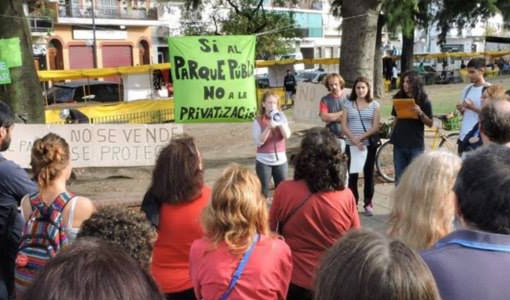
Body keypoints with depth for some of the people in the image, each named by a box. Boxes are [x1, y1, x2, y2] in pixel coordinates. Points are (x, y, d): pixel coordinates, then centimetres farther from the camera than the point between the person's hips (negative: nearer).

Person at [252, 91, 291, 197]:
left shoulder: (281, 118, 3)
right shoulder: (258, 121, -6)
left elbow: (287, 135, -9)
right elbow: (258, 142, -13)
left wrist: (279, 122, -20)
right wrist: (269, 127, -22)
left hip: (281, 160, 3)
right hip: (263, 161, -3)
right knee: (263, 192, 3)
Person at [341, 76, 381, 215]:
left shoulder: (374, 105, 3)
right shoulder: (348, 104, 6)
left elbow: (376, 127, -4)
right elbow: (344, 125, 0)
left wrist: (361, 137, -16)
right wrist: (354, 139, -14)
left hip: (369, 144, -1)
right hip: (351, 145, 1)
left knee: (368, 174, 4)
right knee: (352, 174, 3)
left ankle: (368, 203, 14)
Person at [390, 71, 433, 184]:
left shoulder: (424, 100, -4)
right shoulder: (399, 98, 6)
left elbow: (430, 123, -4)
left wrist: (420, 113, -21)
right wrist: (393, 136, 7)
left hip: (415, 144, -3)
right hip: (399, 143, 4)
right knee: (399, 178, 8)